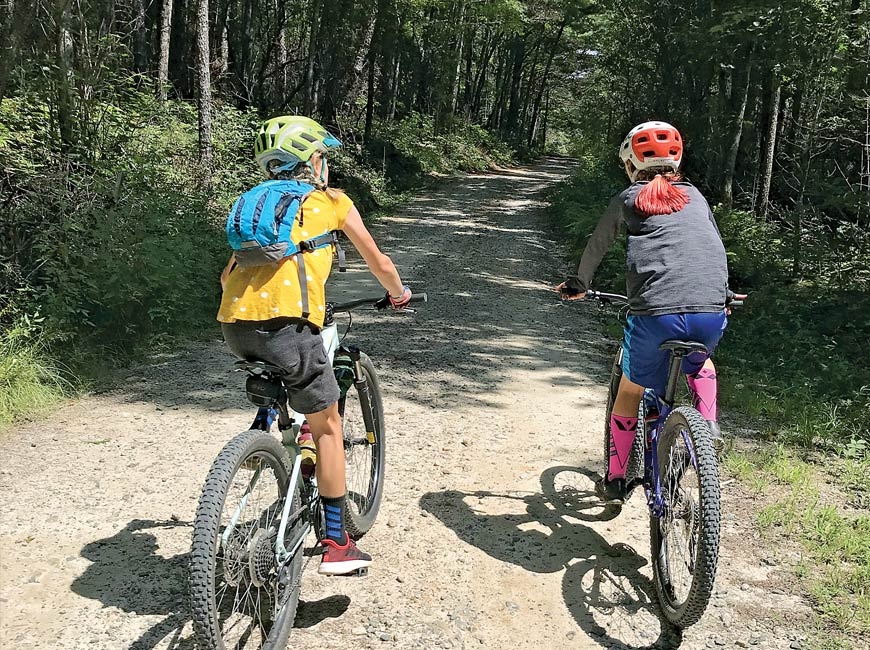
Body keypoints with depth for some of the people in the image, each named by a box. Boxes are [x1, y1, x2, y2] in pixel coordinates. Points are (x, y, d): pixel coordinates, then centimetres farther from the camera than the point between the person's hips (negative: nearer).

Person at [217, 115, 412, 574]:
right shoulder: (332, 201, 15)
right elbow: (379, 264, 22)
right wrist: (399, 295, 42)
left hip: (233, 324, 5)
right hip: (285, 323, -5)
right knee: (327, 425, 10)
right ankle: (337, 545, 14)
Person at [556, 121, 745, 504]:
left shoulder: (629, 198, 13)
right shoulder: (695, 196, 22)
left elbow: (597, 246, 24)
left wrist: (578, 283, 42)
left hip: (655, 313, -3)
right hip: (712, 312, 3)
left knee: (631, 392, 19)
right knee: (700, 362, 37)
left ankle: (615, 480, 26)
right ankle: (709, 427, 18)